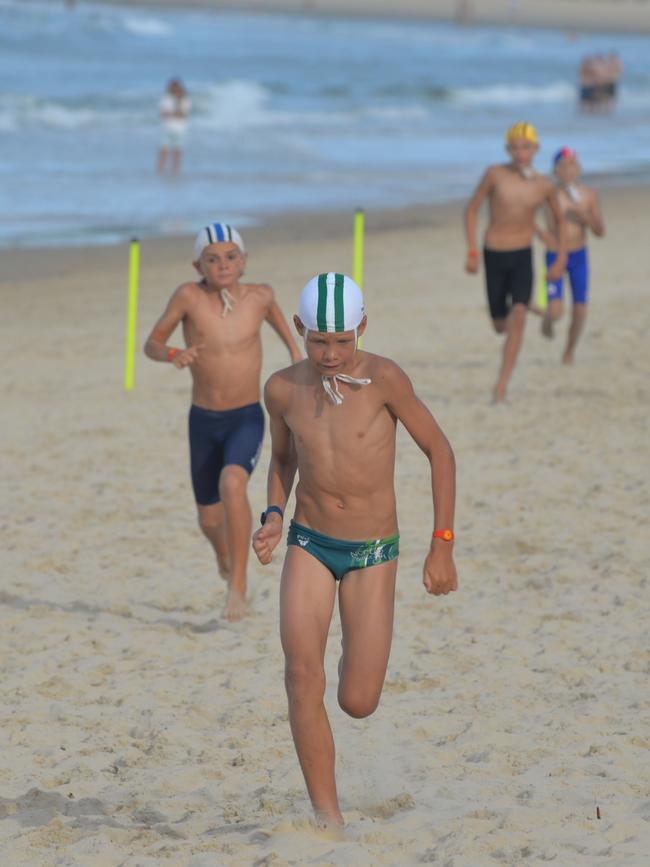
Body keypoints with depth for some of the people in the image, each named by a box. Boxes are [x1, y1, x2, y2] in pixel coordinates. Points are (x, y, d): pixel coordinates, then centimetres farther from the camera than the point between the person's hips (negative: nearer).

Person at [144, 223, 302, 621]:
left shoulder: (258, 294, -7)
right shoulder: (189, 296, -13)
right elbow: (151, 344, -8)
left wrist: (294, 348, 15)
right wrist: (173, 354, -28)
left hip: (247, 419, -1)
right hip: (203, 421, 1)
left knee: (232, 483, -32)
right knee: (210, 518, 15)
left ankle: (239, 584, -25)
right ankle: (225, 555, 52)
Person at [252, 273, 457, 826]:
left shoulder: (383, 378, -17)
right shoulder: (284, 389, -5)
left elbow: (439, 451, -7)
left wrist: (442, 547, -8)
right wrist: (274, 517, -4)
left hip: (373, 555, -2)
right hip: (309, 547, 2)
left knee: (357, 704, -3)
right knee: (303, 675, -21)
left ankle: (360, 662, 35)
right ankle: (328, 817, -17)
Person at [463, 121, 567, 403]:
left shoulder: (544, 185, -3)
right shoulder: (495, 174, -10)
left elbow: (560, 220, 14)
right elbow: (471, 209, -3)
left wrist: (561, 260, 7)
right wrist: (472, 253, -8)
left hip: (523, 257, 0)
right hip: (494, 256, 0)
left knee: (518, 316, -22)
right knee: (500, 325, 10)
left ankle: (502, 384, -20)